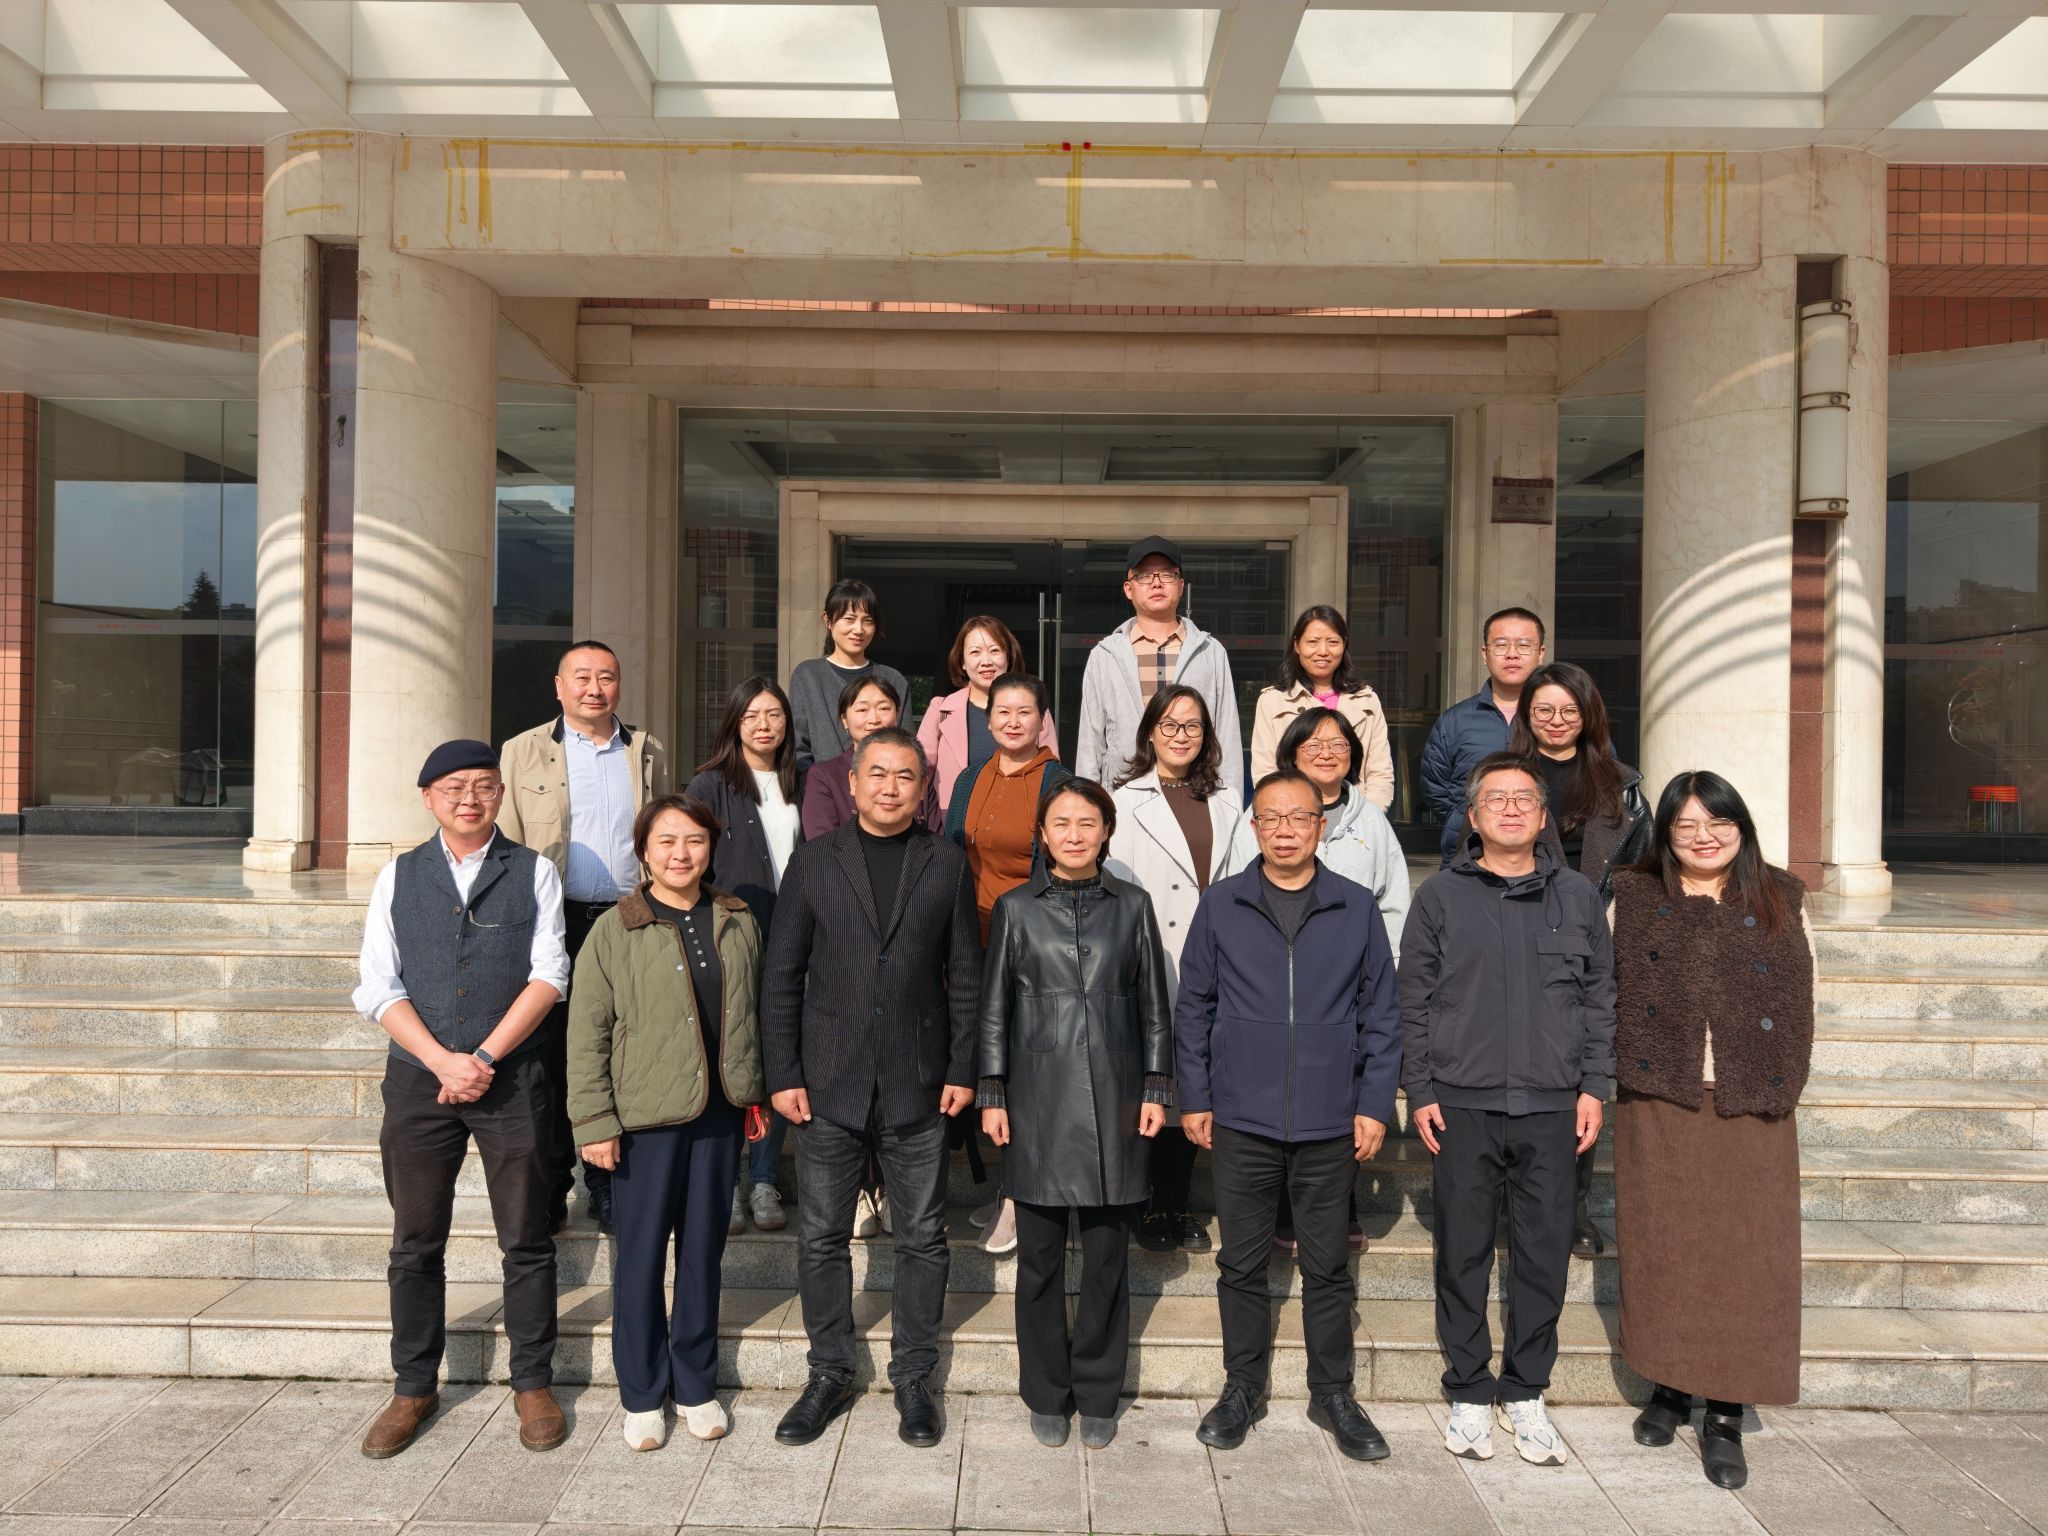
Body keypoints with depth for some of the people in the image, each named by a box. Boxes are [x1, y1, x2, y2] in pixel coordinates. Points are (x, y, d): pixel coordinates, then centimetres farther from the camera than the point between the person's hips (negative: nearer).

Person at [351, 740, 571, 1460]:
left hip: (512, 1077, -1)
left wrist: (486, 1058, -13)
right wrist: (443, 1061, -11)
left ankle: (533, 1384, 18)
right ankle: (414, 1387, 24)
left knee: (526, 1240, 5)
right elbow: (377, 988, 1)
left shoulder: (533, 873, 4)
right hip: (418, 1077, 2)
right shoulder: (398, 878, 7)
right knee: (416, 1244, 9)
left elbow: (549, 976, -4)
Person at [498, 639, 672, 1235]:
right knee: (549, 1058, 3)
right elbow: (506, 847, 5)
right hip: (554, 925, -1)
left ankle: (608, 1184, 15)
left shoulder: (648, 753, 13)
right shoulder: (524, 752, 7)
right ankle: (549, 1186, 16)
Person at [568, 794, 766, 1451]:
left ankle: (696, 1384, 28)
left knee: (704, 1250, 13)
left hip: (719, 1116, 3)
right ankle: (642, 1394, 23)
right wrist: (594, 1122, -9)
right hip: (645, 1119, -3)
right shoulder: (615, 930, -6)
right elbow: (586, 1035, -6)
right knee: (640, 1256, 6)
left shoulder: (738, 924, 6)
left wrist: (756, 1091, 14)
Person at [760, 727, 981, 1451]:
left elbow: (965, 977, 5)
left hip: (919, 1089, 0)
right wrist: (783, 1075, -3)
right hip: (830, 1085, 0)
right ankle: (829, 1376, 26)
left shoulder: (947, 864, 4)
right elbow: (781, 977, 2)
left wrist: (962, 1069, -1)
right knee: (822, 1238, 9)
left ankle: (912, 1378, 25)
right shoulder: (813, 863, 3)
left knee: (922, 1240, 9)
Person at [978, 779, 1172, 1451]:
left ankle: (1098, 1396, 22)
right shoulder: (1016, 909, 3)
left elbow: (1154, 1005, 8)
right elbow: (994, 1007, 5)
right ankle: (1046, 1395, 23)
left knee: (1107, 1255, 7)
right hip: (1038, 1099, 0)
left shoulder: (1132, 906, 5)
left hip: (1113, 1099, 1)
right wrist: (992, 1094, 1)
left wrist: (1155, 1088, 3)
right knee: (1040, 1256, 7)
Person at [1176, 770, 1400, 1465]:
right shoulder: (1220, 905, 1)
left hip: (1330, 1122, 0)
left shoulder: (1357, 908, 2)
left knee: (1327, 1266, 11)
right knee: (1242, 1264, 10)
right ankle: (1243, 1388, 27)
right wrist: (1194, 1097, 1)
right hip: (1241, 1120, 0)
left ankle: (1333, 1394, 27)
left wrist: (1375, 1102, 0)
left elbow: (1380, 1012, 5)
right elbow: (1193, 1007, 5)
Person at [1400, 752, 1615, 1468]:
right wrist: (1420, 1091, -2)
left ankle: (1526, 1393, 23)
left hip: (1550, 1107, 1)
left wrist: (1593, 1086, 3)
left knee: (1544, 1254, 7)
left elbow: (1600, 998, 10)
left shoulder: (1577, 896, 8)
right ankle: (1469, 1393, 21)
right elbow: (1412, 1000, 2)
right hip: (1462, 1106, -1)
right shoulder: (1441, 895, 3)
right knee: (1463, 1253, 7)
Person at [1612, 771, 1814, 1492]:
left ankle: (1725, 1415, 16)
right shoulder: (1633, 897, 4)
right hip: (1657, 1105, 0)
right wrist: (1627, 1067, -5)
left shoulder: (1781, 898, 6)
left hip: (1751, 1109, 0)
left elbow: (1798, 999, 6)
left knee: (1743, 1255, 4)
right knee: (1662, 1249, 8)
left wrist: (1779, 1085, -1)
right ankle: (1667, 1386, 27)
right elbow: (1609, 991, 4)